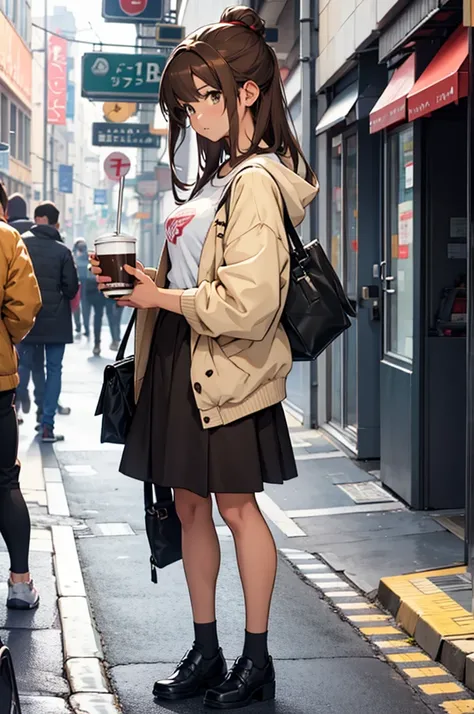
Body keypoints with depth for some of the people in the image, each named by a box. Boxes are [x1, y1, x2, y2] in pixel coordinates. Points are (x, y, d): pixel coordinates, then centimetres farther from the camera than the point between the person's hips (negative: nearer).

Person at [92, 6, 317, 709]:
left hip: (227, 371, -9)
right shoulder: (215, 177, 12)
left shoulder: (258, 182, -16)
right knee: (189, 506, 12)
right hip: (179, 361, 9)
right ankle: (205, 652, 24)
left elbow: (248, 305, -24)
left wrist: (163, 298, -15)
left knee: (236, 505, 3)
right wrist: (139, 279, 5)